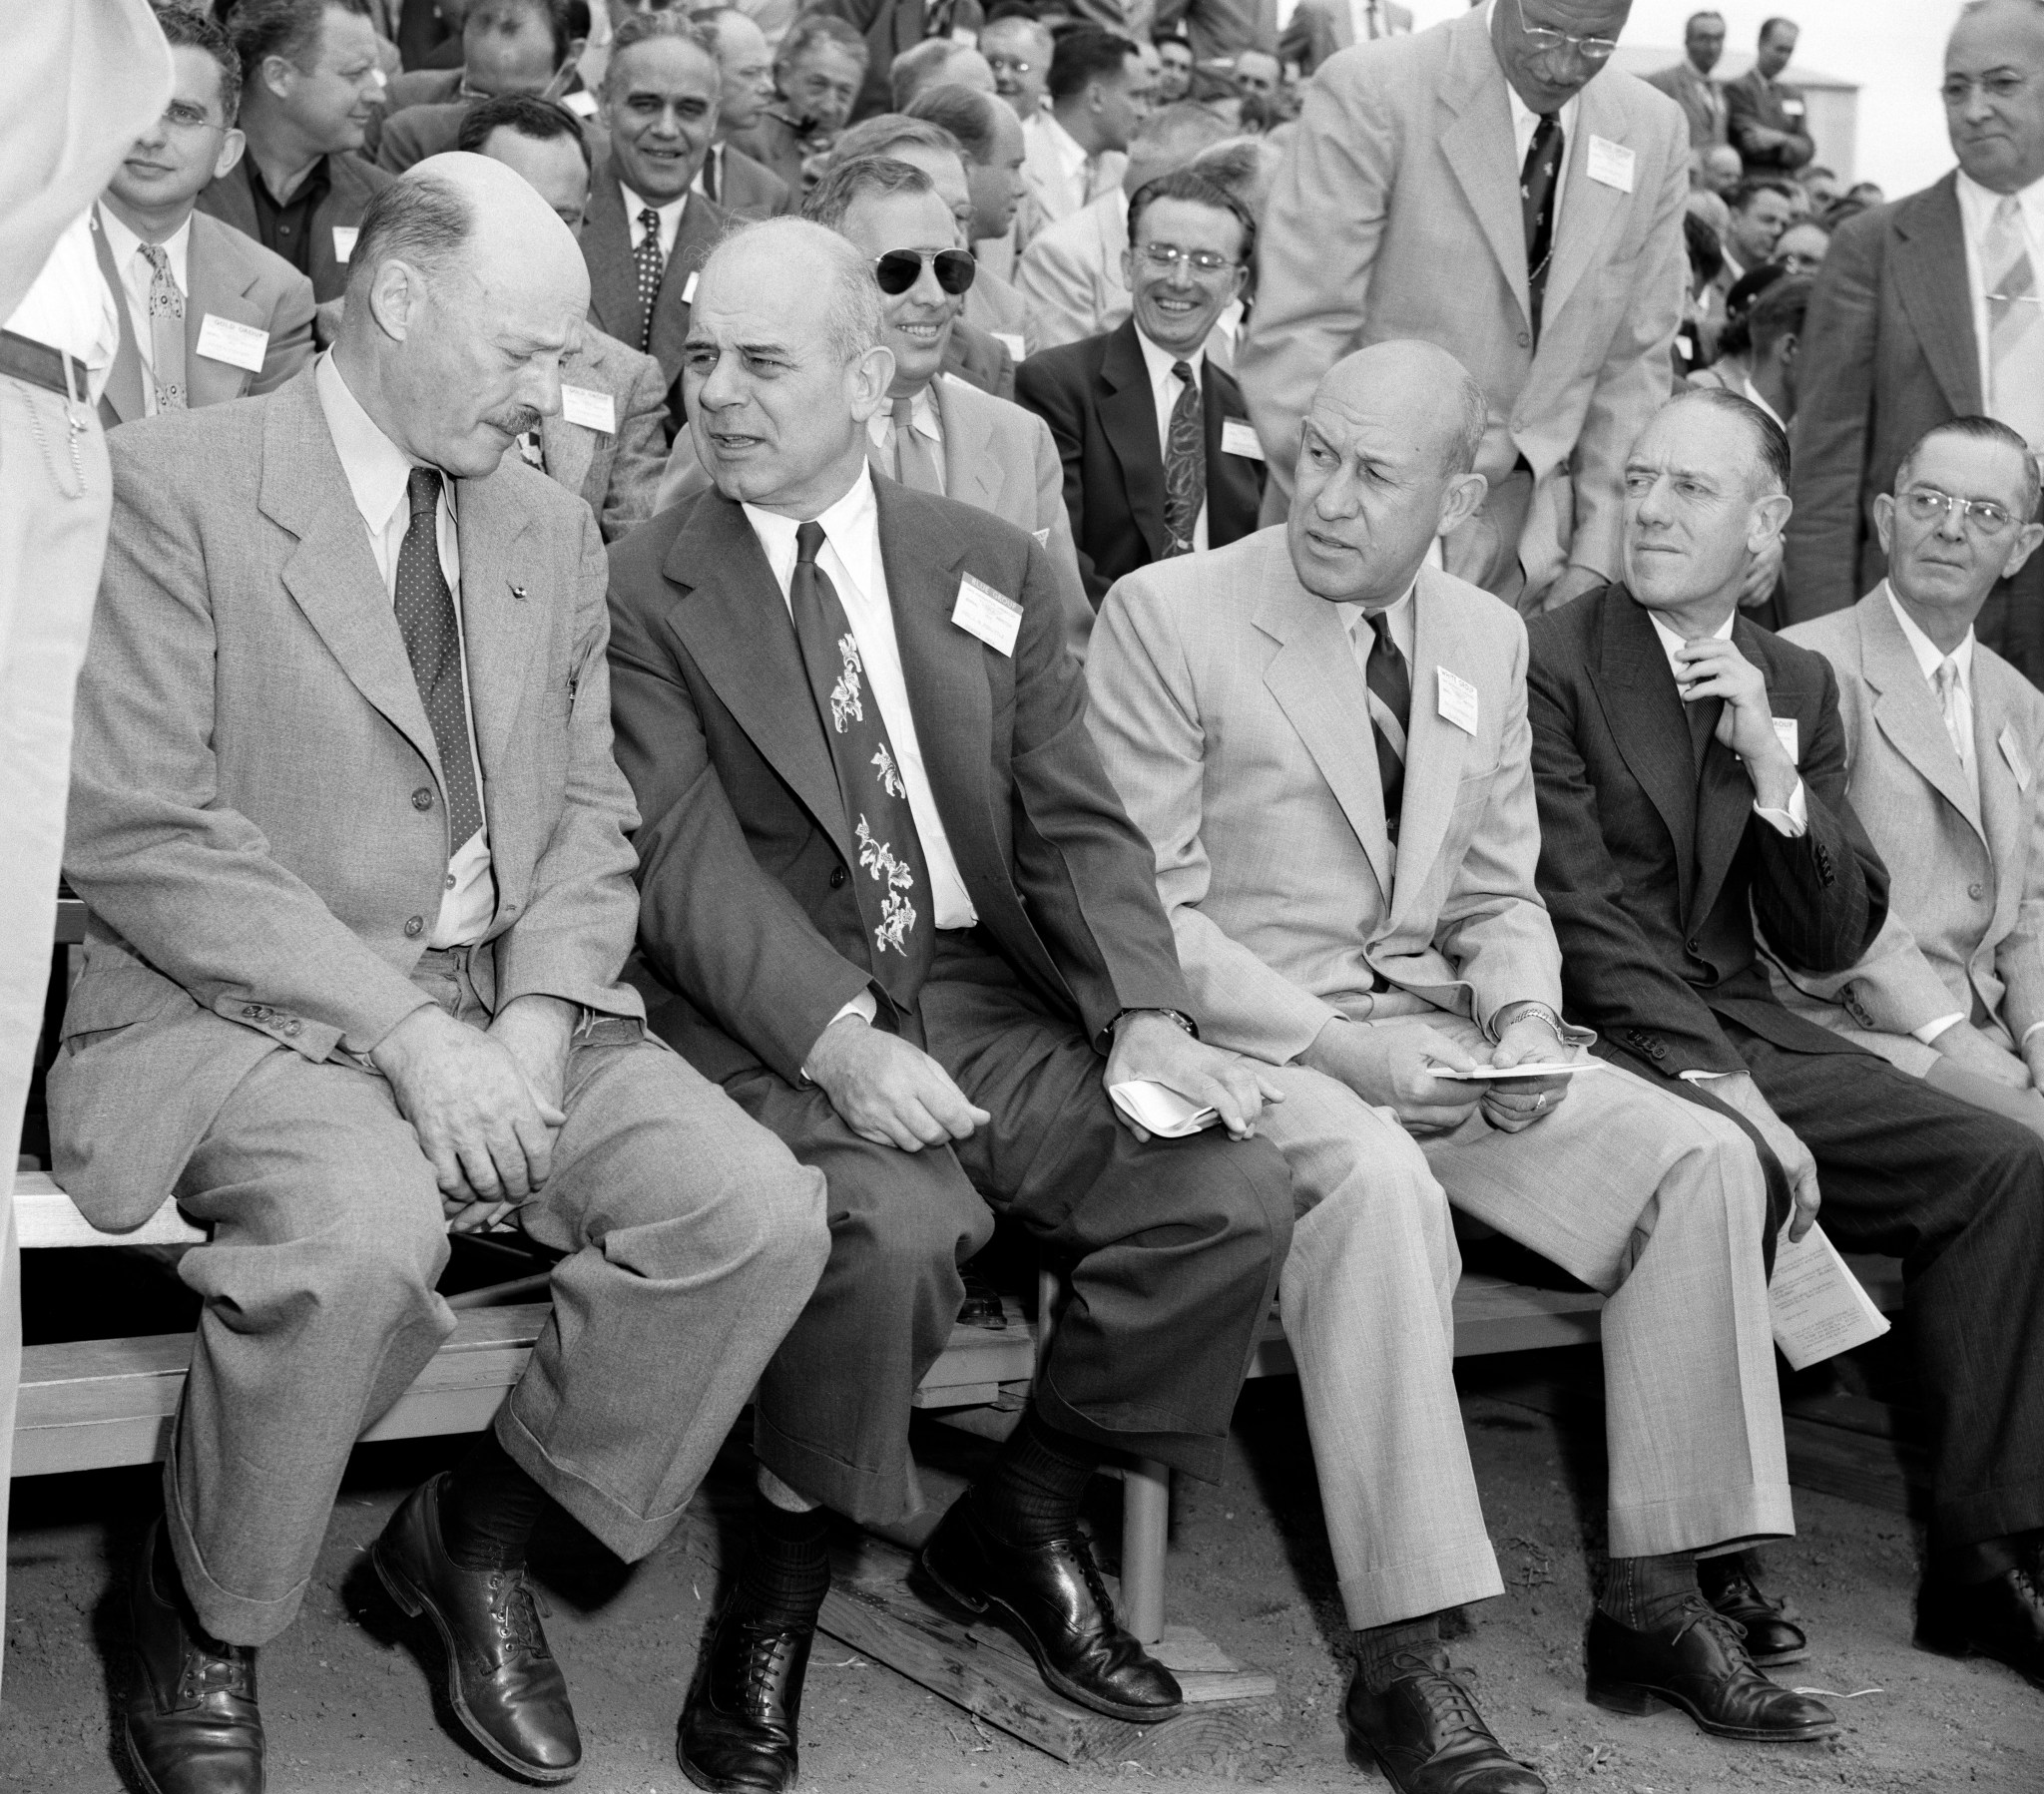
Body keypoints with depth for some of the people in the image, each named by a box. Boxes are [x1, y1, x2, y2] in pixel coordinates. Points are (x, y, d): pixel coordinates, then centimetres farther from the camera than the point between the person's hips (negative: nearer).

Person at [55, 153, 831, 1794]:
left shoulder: (553, 526, 16)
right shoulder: (172, 486, -4)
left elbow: (589, 815, 13)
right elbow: (132, 829, -13)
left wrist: (535, 1021, -8)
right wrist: (404, 1027, -18)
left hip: (510, 1008, 6)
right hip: (247, 1009, -5)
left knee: (761, 1212, -17)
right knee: (361, 1229, -36)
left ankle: (476, 1536, 7)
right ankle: (198, 1627, -6)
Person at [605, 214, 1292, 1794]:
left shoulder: (997, 571, 14)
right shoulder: (641, 589, 2)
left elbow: (1076, 826, 8)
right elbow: (687, 859, -10)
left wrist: (1147, 1014, -11)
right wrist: (837, 1037, -26)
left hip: (985, 995, 5)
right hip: (771, 1022, -4)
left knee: (1234, 1192, -16)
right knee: (894, 1224, -34)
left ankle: (1021, 1521, 10)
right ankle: (784, 1585, -5)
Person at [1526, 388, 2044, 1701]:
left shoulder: (1797, 685, 14)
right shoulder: (1548, 662, -4)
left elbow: (1831, 945, 10)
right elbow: (1584, 915, -12)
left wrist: (1776, 775, -7)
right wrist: (1717, 1085, -21)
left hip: (1745, 1030, 6)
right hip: (1600, 1038, -6)